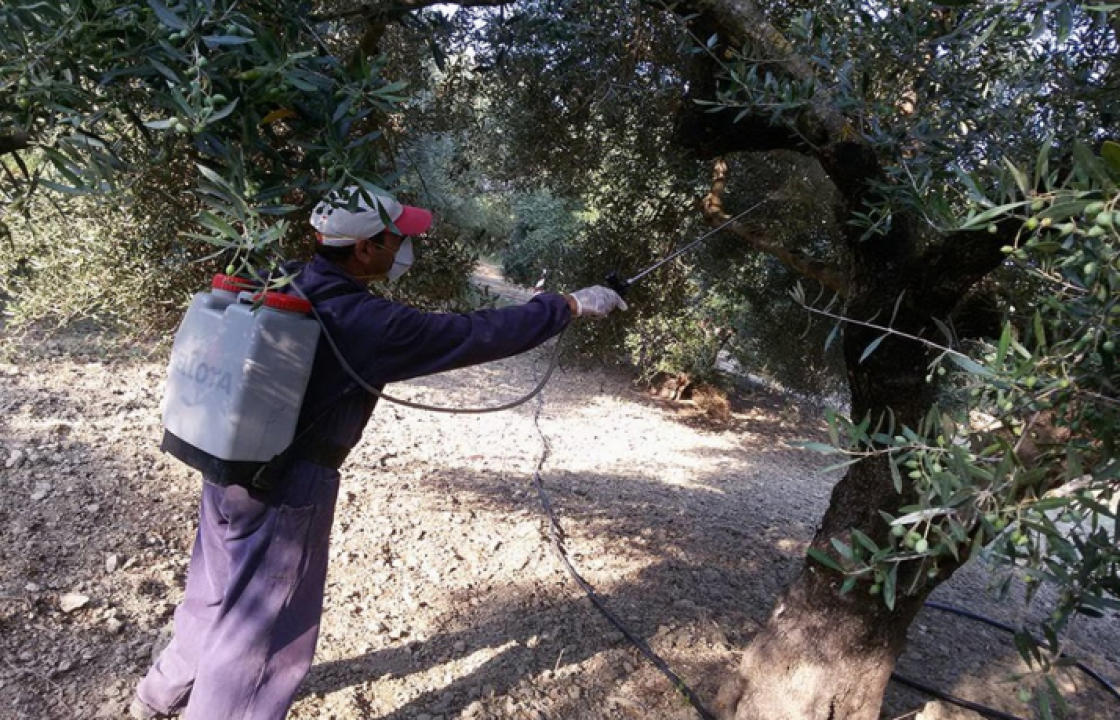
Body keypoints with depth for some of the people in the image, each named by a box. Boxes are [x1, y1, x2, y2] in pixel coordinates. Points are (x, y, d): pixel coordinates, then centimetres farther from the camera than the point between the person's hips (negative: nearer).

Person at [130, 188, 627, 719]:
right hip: (287, 491, -8)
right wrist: (570, 305, -10)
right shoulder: (373, 324, -24)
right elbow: (482, 334, -20)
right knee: (260, 633, 15)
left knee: (218, 595, 30)